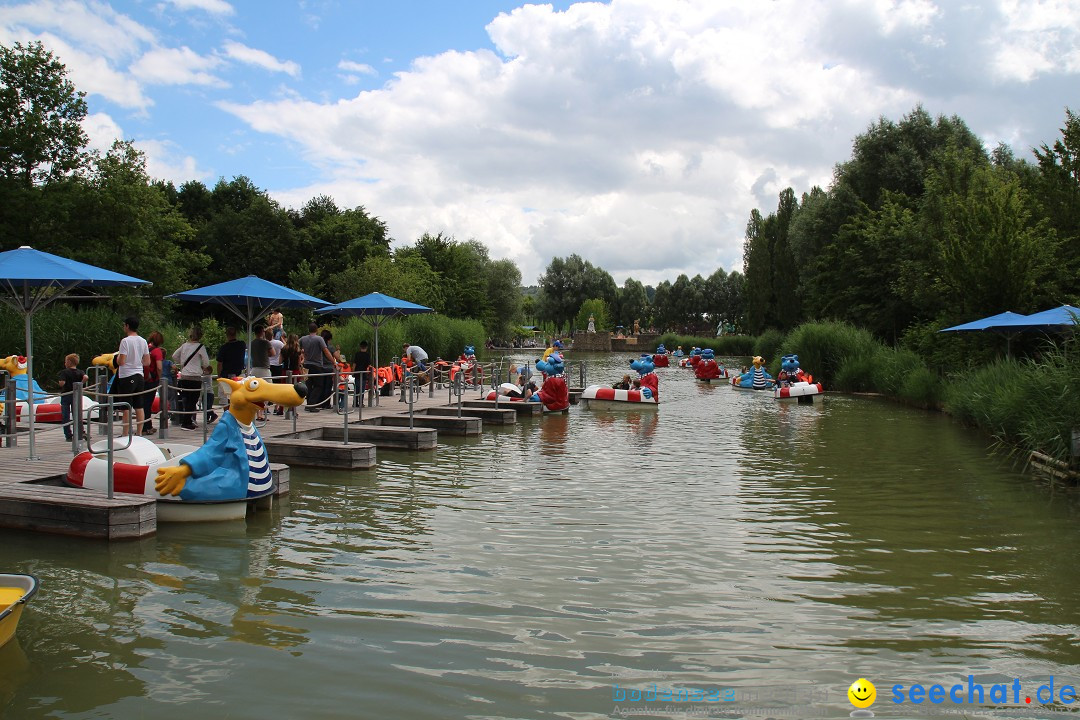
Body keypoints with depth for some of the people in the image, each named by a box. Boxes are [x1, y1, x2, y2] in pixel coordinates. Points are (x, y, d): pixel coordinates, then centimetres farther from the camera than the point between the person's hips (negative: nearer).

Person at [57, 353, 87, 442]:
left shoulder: (64, 372, -9)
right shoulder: (80, 372, 1)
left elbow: (62, 383, -22)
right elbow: (86, 377, -18)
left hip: (65, 395, -3)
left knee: (65, 416, 4)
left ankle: (68, 435, 3)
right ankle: (80, 432, -2)